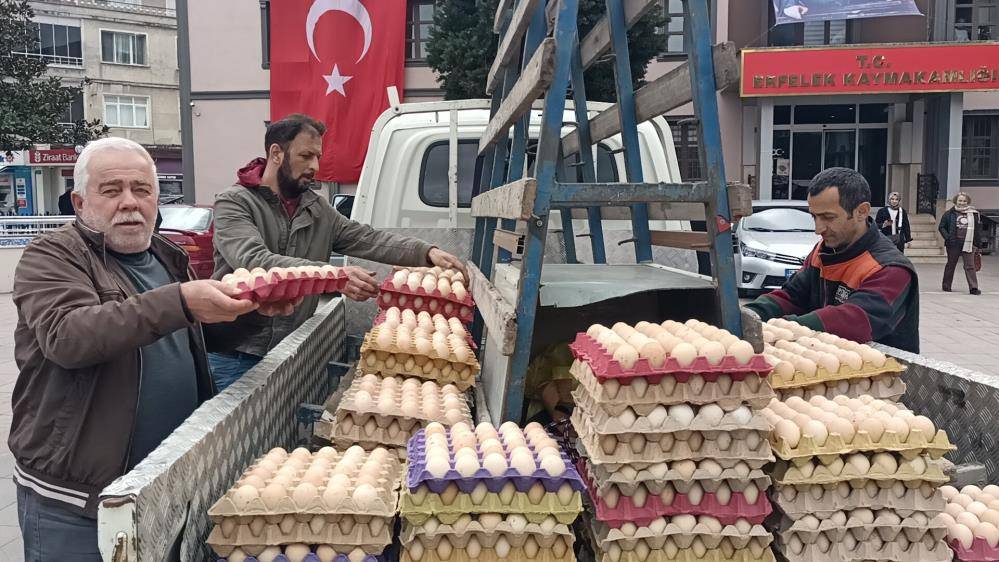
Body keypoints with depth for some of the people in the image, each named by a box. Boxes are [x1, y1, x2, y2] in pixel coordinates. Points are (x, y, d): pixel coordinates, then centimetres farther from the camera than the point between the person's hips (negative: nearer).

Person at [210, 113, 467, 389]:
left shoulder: (318, 209, 10)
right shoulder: (233, 203, -9)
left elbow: (368, 239, 2)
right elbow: (256, 262, -25)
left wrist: (427, 252, -14)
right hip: (237, 355, -5)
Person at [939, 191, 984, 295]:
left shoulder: (974, 214, 7)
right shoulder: (949, 213, 2)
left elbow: (978, 229, 9)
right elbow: (941, 227, 4)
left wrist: (978, 244, 4)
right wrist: (948, 238, -10)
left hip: (968, 244, 0)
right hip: (954, 244, 0)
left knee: (970, 266, -5)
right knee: (950, 265, 10)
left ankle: (973, 287, -8)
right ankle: (946, 286, 20)